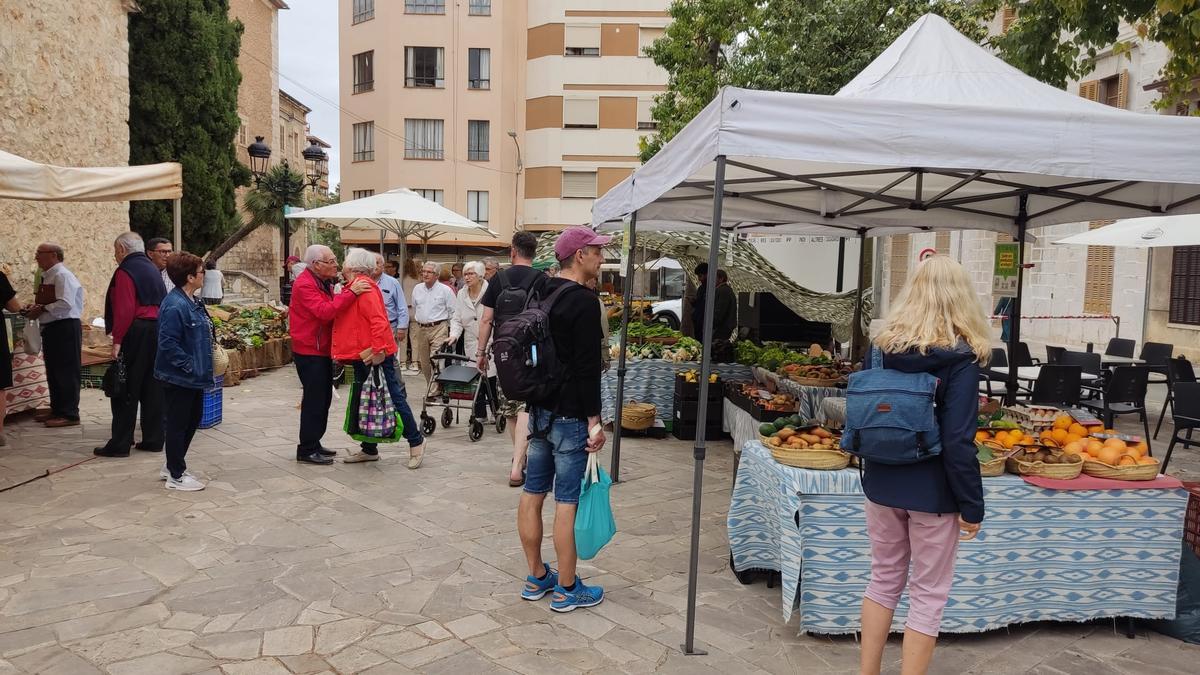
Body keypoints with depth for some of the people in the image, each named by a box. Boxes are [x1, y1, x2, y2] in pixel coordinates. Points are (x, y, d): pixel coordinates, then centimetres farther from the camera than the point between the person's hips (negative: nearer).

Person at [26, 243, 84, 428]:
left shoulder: (62, 275, -15)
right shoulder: (47, 276, 14)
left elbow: (66, 304, -25)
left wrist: (41, 309, -16)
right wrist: (36, 309, 4)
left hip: (65, 329, -10)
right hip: (51, 329, 10)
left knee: (66, 373, -4)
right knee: (53, 371, 17)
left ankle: (69, 414, 2)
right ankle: (57, 409, 29)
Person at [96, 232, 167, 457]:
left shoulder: (126, 271, -10)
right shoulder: (153, 269, 16)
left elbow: (124, 310, -18)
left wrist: (117, 341, -17)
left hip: (135, 334, -8)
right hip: (158, 331, 8)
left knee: (125, 391, -2)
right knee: (153, 388, 10)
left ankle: (120, 444, 2)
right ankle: (153, 440, 14)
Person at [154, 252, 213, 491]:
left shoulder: (192, 301, 9)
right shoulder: (175, 306, -22)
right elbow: (168, 344, -25)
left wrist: (202, 366, 14)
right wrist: (190, 365, -21)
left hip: (193, 377, 10)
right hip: (178, 378, -10)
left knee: (193, 419, 18)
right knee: (178, 424, 2)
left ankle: (172, 466, 33)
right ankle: (176, 476, 15)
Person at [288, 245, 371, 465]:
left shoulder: (323, 282, 14)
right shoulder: (305, 285, -19)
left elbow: (333, 307, 15)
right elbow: (325, 311, -31)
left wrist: (349, 290, -1)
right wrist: (351, 292, -34)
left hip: (322, 350, 10)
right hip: (309, 352, -10)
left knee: (323, 399, 15)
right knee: (314, 400, -6)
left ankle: (314, 444, 26)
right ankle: (307, 450, 3)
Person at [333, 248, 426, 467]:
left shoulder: (364, 286, -14)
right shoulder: (354, 286, 16)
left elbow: (378, 320, -24)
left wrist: (379, 350, -28)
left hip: (375, 356, -10)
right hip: (362, 356, 10)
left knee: (393, 397, -4)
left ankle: (416, 441, 7)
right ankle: (369, 449, 22)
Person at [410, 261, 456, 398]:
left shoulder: (445, 290, -3)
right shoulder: (417, 289, 12)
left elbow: (453, 311, 1)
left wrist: (449, 327, 3)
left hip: (439, 328, -5)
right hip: (421, 329, 5)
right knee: (423, 362, 8)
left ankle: (433, 391, -11)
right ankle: (431, 387, 22)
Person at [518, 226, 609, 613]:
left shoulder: (542, 294, 11)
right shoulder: (583, 301, -15)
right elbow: (587, 366, -20)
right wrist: (594, 420, -15)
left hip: (539, 409, 9)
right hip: (569, 416, -9)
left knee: (533, 493, 12)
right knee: (567, 501, 0)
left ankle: (537, 578, 26)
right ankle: (567, 590, 11)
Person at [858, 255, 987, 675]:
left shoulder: (883, 345, -1)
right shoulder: (960, 356, -15)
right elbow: (958, 441, -18)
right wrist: (972, 505, -9)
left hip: (883, 483, 5)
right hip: (932, 491, -5)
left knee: (884, 580, 19)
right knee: (928, 594, 10)